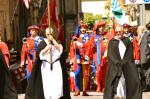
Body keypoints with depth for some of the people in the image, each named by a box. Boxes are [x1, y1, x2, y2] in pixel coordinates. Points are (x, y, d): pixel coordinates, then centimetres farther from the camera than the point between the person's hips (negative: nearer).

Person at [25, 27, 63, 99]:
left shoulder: (57, 42, 9)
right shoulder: (42, 43, 5)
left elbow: (60, 49, -11)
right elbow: (39, 54, -5)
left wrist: (53, 40, -16)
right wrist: (46, 49, -20)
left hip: (56, 66, 1)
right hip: (45, 66, -1)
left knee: (57, 83, -6)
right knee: (46, 84, -7)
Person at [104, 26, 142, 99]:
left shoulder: (127, 41, 11)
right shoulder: (111, 42, 7)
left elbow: (130, 53, 6)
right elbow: (110, 54, -1)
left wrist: (124, 62, -8)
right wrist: (118, 63, -13)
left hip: (127, 65, 2)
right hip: (115, 65, -2)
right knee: (116, 81, -12)